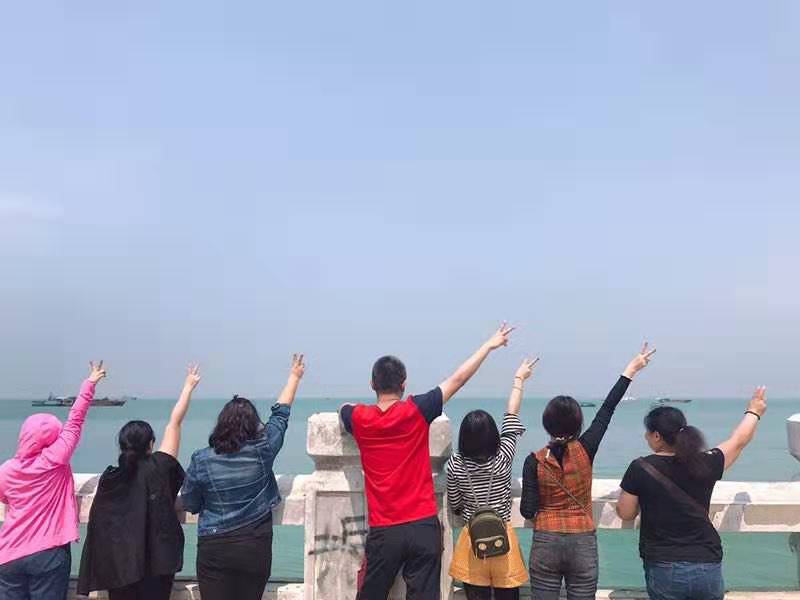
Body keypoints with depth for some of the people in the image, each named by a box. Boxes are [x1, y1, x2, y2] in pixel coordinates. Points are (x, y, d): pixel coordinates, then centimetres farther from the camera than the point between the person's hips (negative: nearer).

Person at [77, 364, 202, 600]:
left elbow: (98, 526, 3)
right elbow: (174, 423, -6)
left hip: (117, 566, 3)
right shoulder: (157, 469, -12)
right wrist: (189, 386, 3)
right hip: (154, 564, -3)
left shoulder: (108, 479, -2)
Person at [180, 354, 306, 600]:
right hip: (255, 547, 1)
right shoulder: (262, 451, -7)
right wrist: (295, 376, 19)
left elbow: (189, 504, 4)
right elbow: (281, 413, 7)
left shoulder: (201, 460, -8)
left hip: (214, 549, -1)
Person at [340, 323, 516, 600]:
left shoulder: (358, 418, -2)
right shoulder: (416, 411, -8)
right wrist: (490, 344, 9)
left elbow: (343, 410, 23)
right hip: (424, 526, -1)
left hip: (383, 531, 1)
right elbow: (457, 379, 0)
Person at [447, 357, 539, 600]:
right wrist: (519, 379, 8)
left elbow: (455, 505, 3)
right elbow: (511, 416, -2)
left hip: (472, 539, 1)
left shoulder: (455, 464, -9)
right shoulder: (502, 459, -12)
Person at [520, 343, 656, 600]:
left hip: (545, 544, 0)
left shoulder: (535, 461, -10)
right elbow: (607, 410, 0)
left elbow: (528, 511, -9)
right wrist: (631, 370, 9)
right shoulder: (585, 450, -9)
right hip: (583, 544, 1)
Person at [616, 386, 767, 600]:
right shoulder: (706, 464, -6)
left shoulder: (640, 468, -12)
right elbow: (739, 440, 13)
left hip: (664, 569, -2)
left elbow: (625, 513, -2)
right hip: (708, 567, 2)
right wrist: (754, 412, 31)